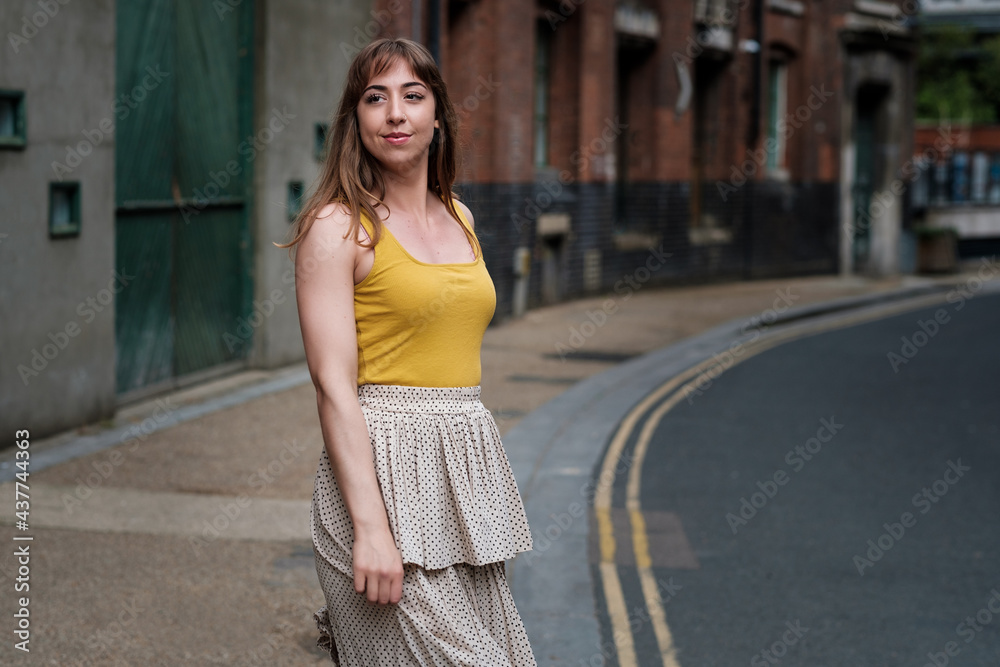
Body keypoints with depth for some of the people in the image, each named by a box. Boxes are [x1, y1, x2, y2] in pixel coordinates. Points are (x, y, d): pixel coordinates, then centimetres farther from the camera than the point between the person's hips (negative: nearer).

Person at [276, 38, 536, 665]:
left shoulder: (459, 217, 13)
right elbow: (334, 384, -13)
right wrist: (369, 527, -20)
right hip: (385, 471, -7)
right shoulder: (338, 226, -8)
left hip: (465, 468, 7)